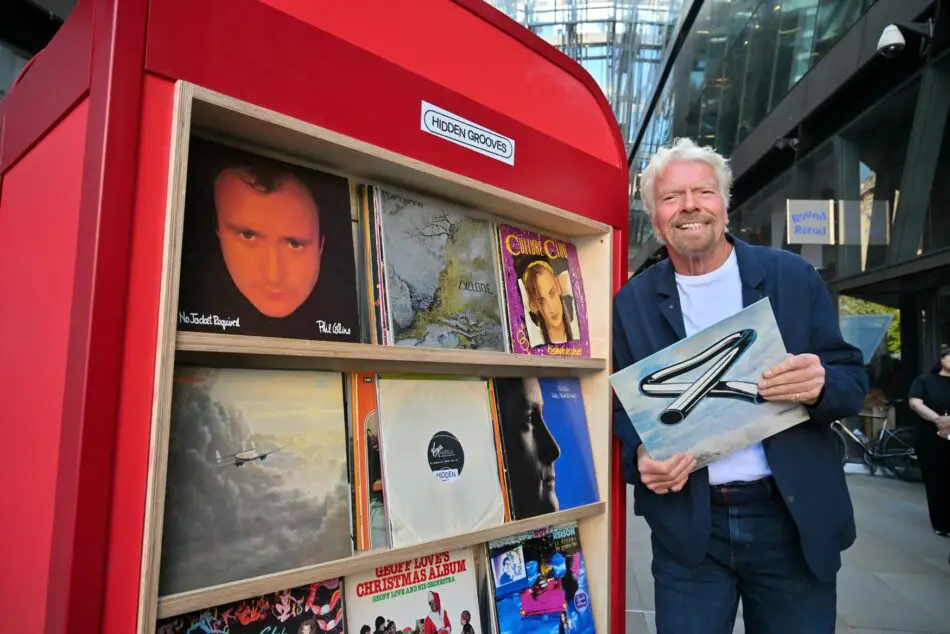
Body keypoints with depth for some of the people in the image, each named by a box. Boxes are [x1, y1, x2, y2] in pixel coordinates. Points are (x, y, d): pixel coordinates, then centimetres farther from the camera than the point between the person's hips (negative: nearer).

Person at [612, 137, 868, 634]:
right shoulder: (631, 302, 1)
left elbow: (853, 382, 3)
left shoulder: (794, 277, 0)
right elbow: (621, 405, 6)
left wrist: (820, 385, -20)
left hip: (794, 520, 1)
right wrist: (641, 456, -15)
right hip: (686, 528, 0)